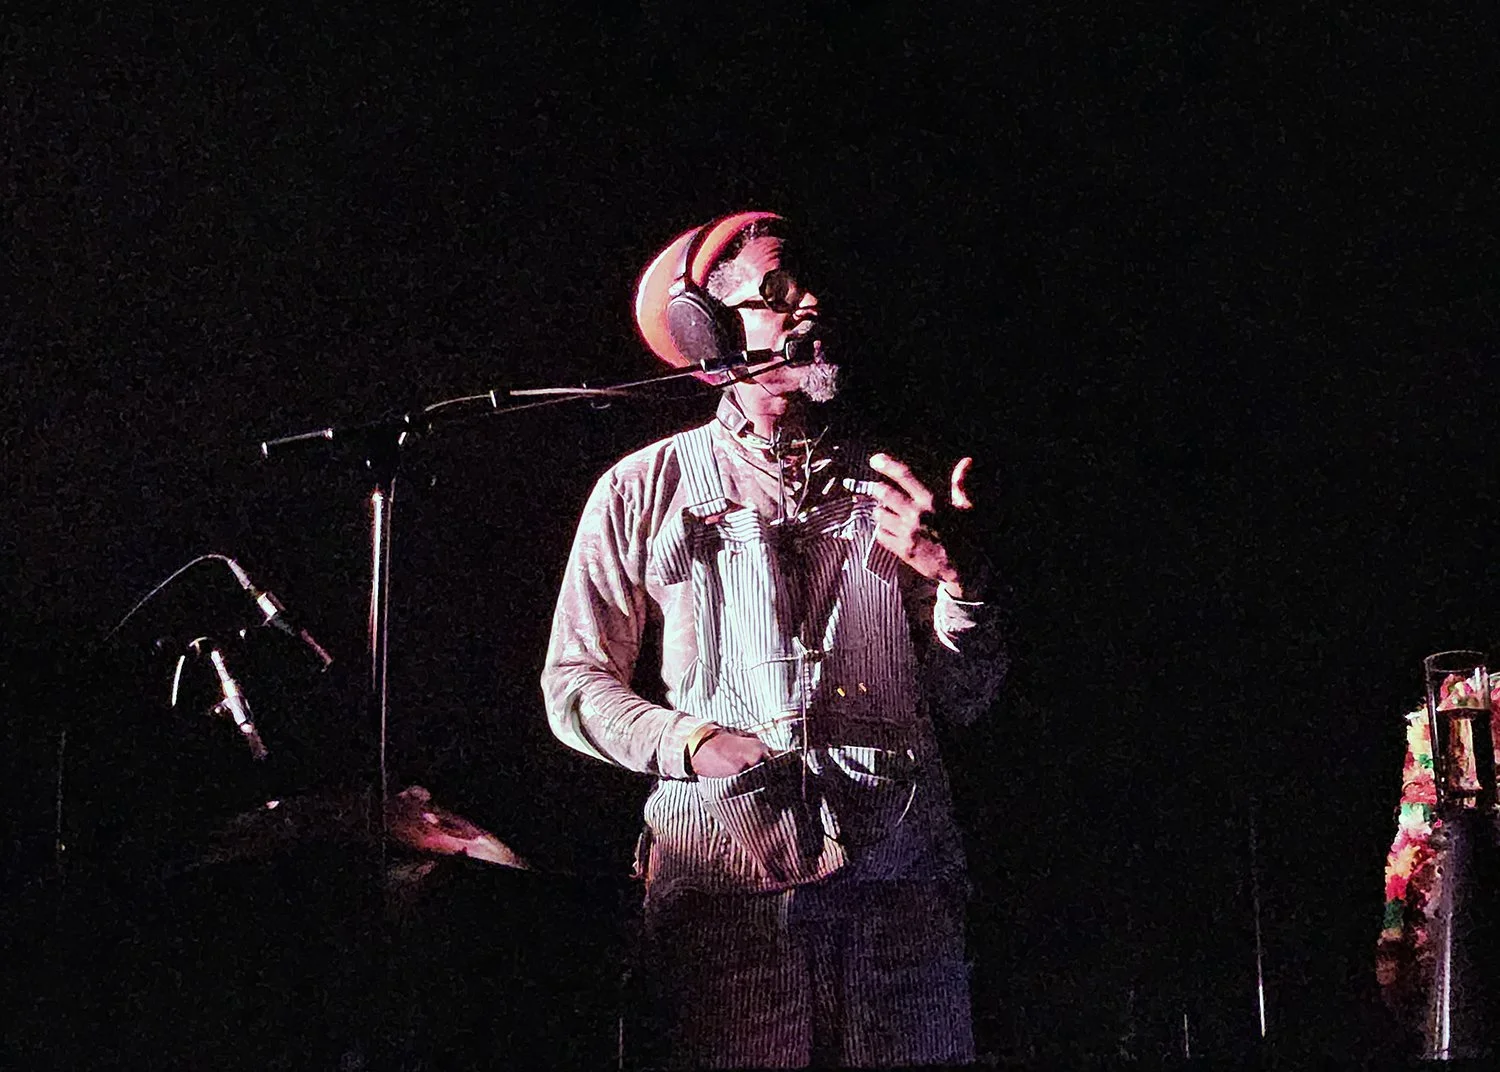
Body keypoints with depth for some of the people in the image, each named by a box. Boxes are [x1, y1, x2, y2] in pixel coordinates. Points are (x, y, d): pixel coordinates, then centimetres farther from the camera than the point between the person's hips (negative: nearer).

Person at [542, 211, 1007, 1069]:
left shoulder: (887, 494, 18)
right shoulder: (645, 491, 13)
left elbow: (969, 698, 14)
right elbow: (574, 684, 11)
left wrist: (955, 576, -4)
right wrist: (691, 740, -7)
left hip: (898, 879, 2)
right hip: (723, 875, -2)